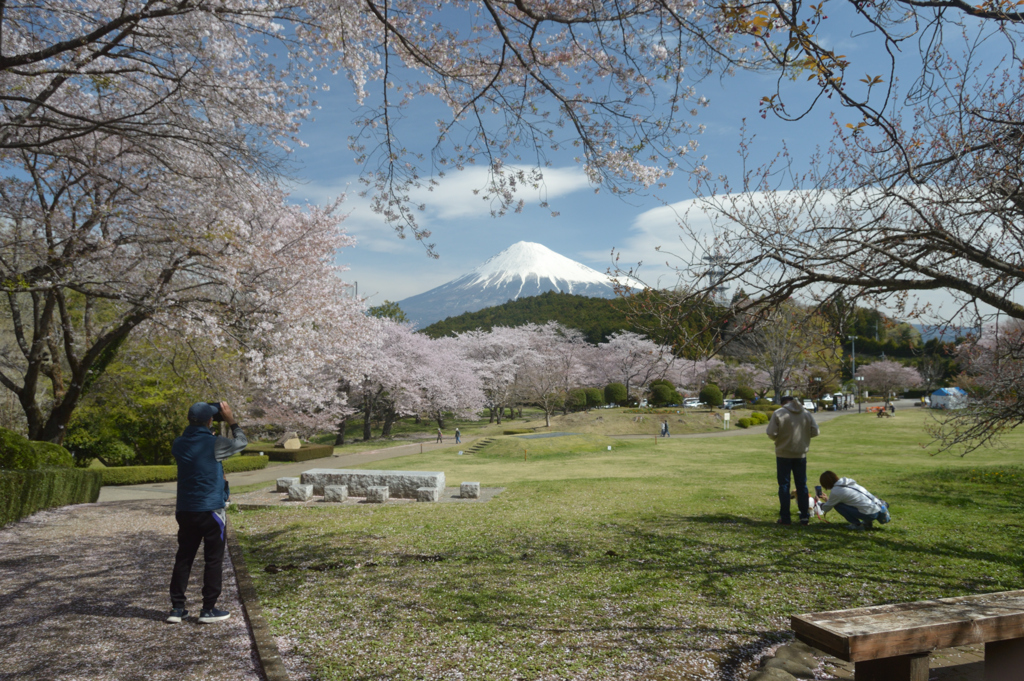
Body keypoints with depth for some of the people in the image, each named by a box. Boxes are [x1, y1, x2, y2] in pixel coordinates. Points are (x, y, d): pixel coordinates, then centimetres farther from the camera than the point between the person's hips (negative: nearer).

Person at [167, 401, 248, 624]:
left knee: (183, 558, 14)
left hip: (185, 511, 5)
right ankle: (209, 609, 9)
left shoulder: (178, 444, -1)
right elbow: (241, 442, 1)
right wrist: (231, 420, 7)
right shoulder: (214, 444, -15)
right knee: (214, 559, 5)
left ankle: (177, 608, 18)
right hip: (211, 511, -5)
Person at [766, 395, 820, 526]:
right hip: (801, 454, 3)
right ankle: (805, 517, 12)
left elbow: (771, 433, -14)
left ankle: (785, 518, 4)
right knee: (802, 485, 11)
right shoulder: (806, 413, 3)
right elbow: (815, 432, 2)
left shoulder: (778, 413, -9)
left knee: (784, 485, 3)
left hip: (783, 454, -3)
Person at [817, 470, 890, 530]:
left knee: (837, 505, -5)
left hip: (870, 514, -8)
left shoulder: (835, 491, -10)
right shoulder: (848, 482, 13)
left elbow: (826, 508, 5)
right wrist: (827, 499, 35)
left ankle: (858, 525, 2)